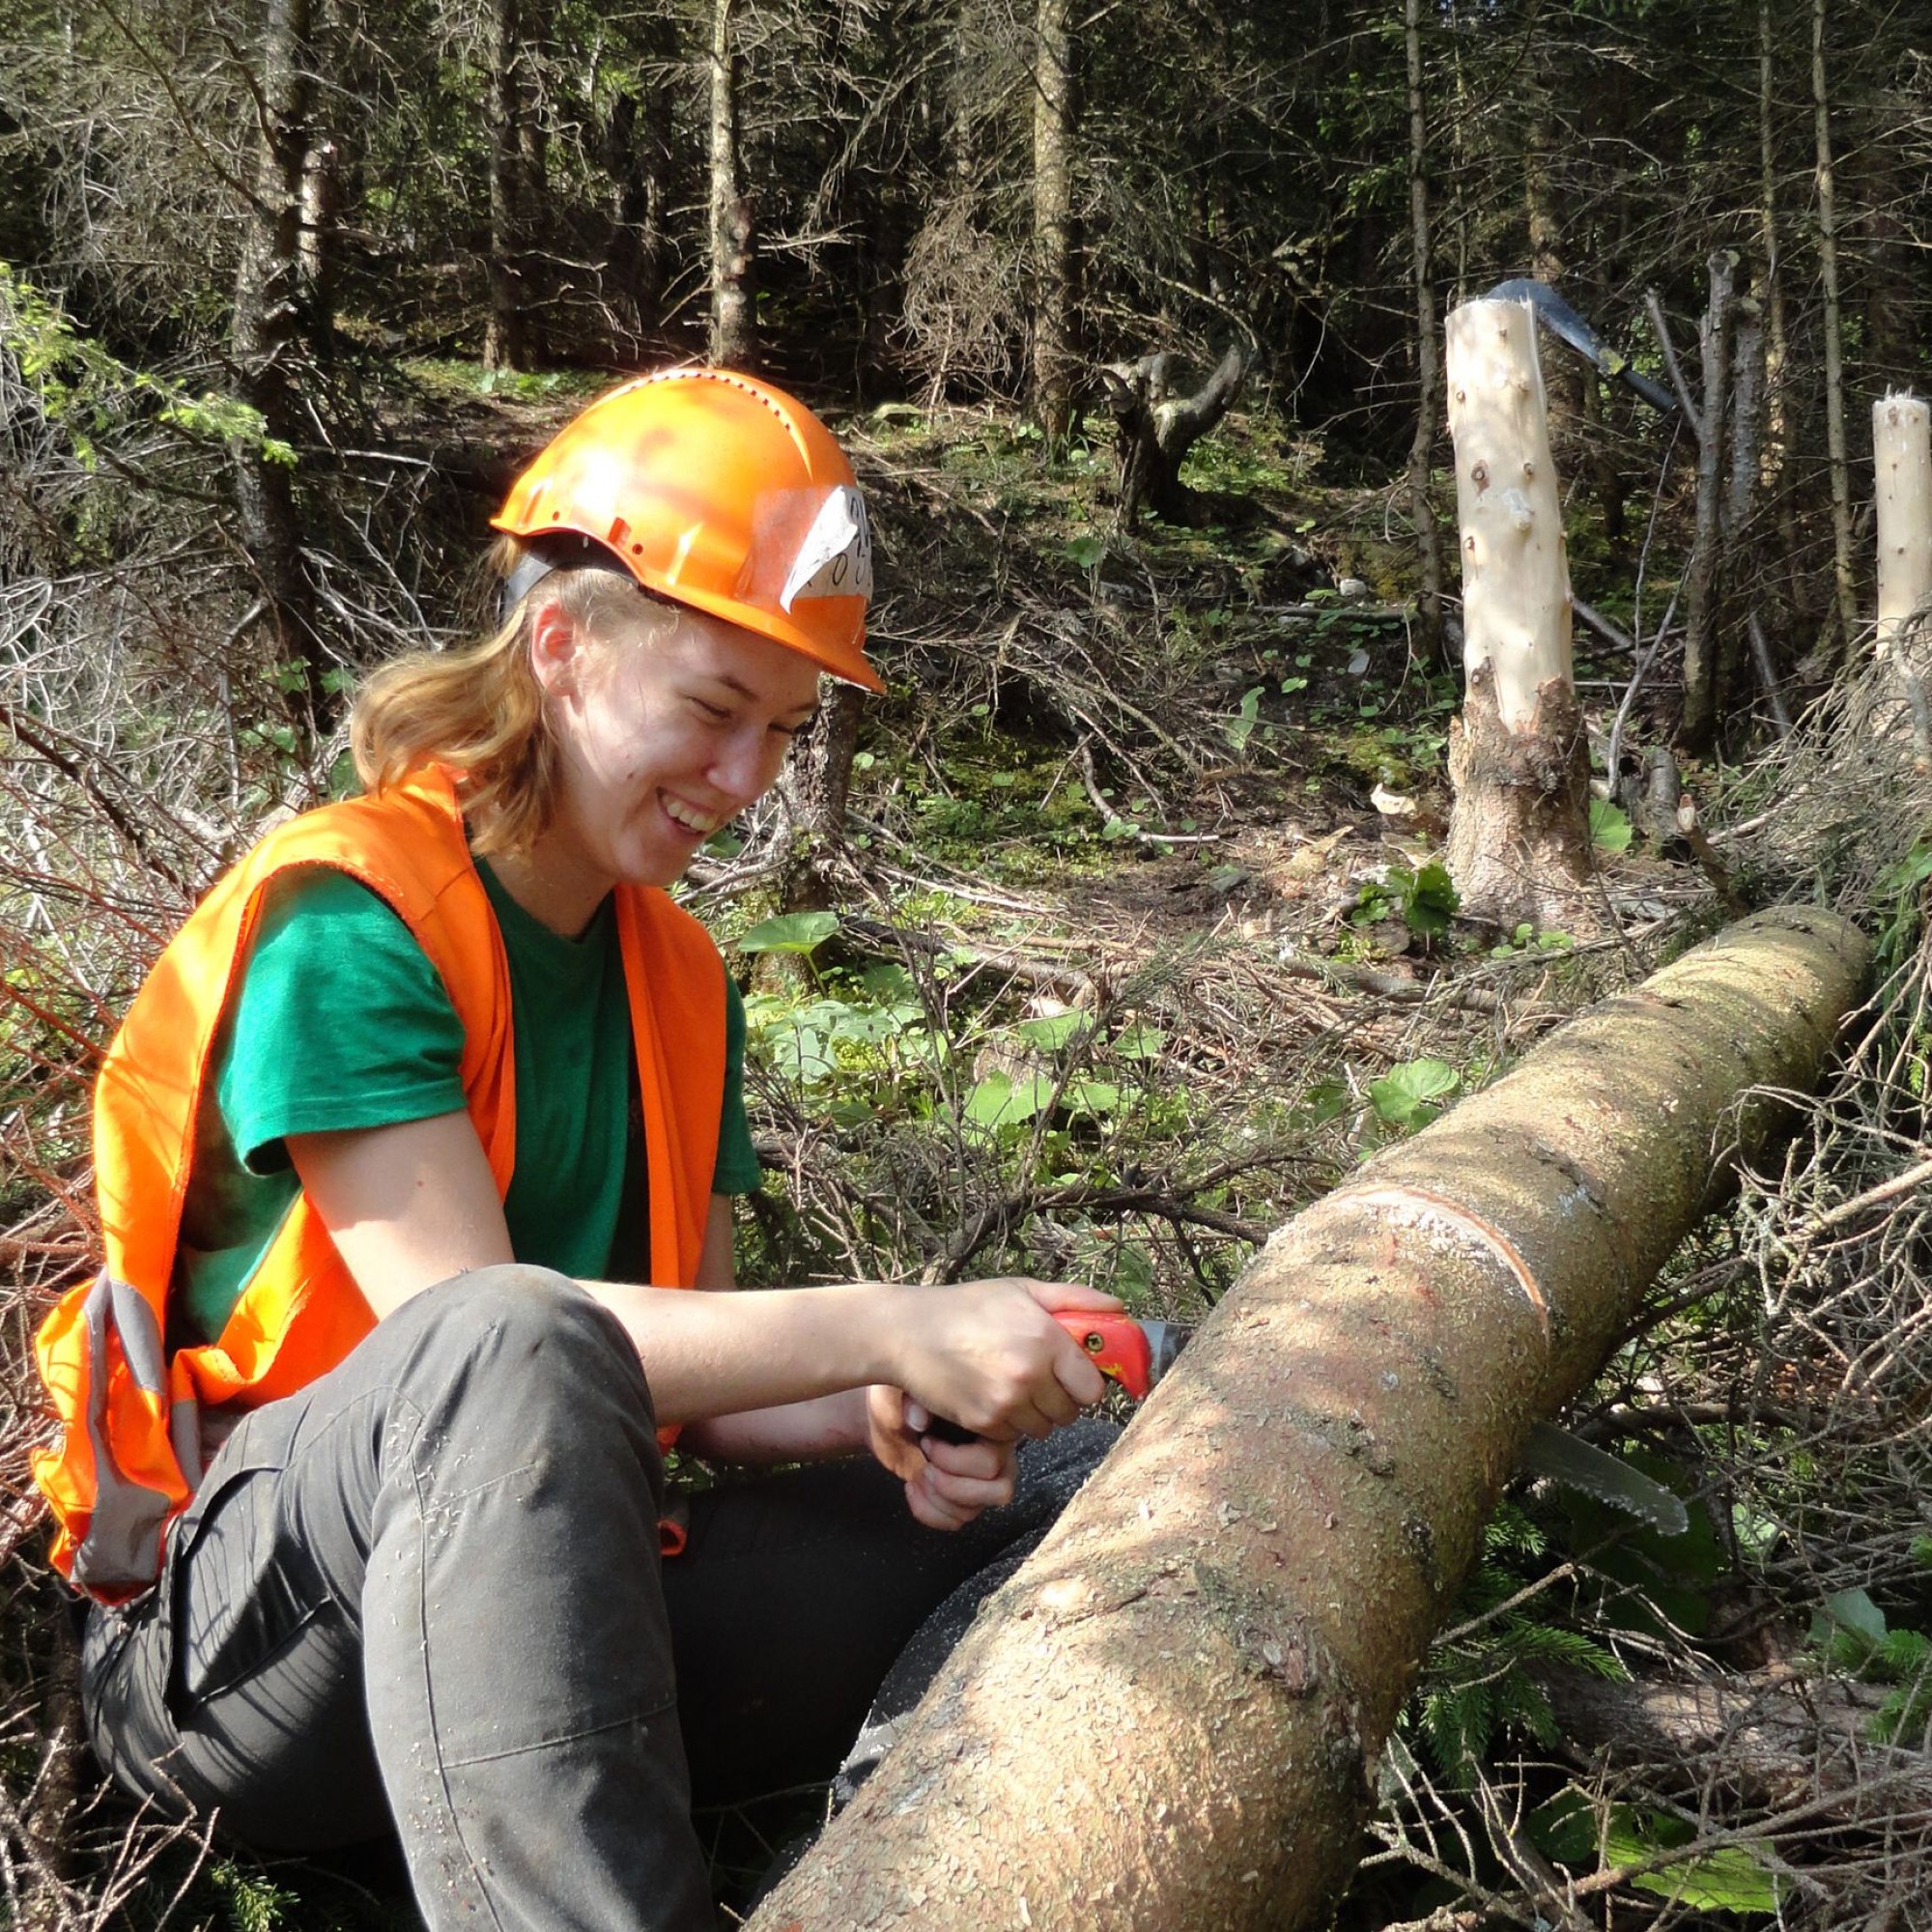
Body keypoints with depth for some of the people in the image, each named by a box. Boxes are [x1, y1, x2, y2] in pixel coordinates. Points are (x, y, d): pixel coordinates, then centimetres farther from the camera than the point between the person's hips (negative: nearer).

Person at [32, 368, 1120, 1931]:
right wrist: (892, 1332, -24)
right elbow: (470, 1322, -22)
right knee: (515, 1348, -40)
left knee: (1067, 1491, -7)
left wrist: (884, 1423, -13)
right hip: (244, 1621, -7)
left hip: (565, 1592, 7)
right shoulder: (341, 917, -12)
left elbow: (697, 1374, 8)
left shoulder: (680, 977, 11)